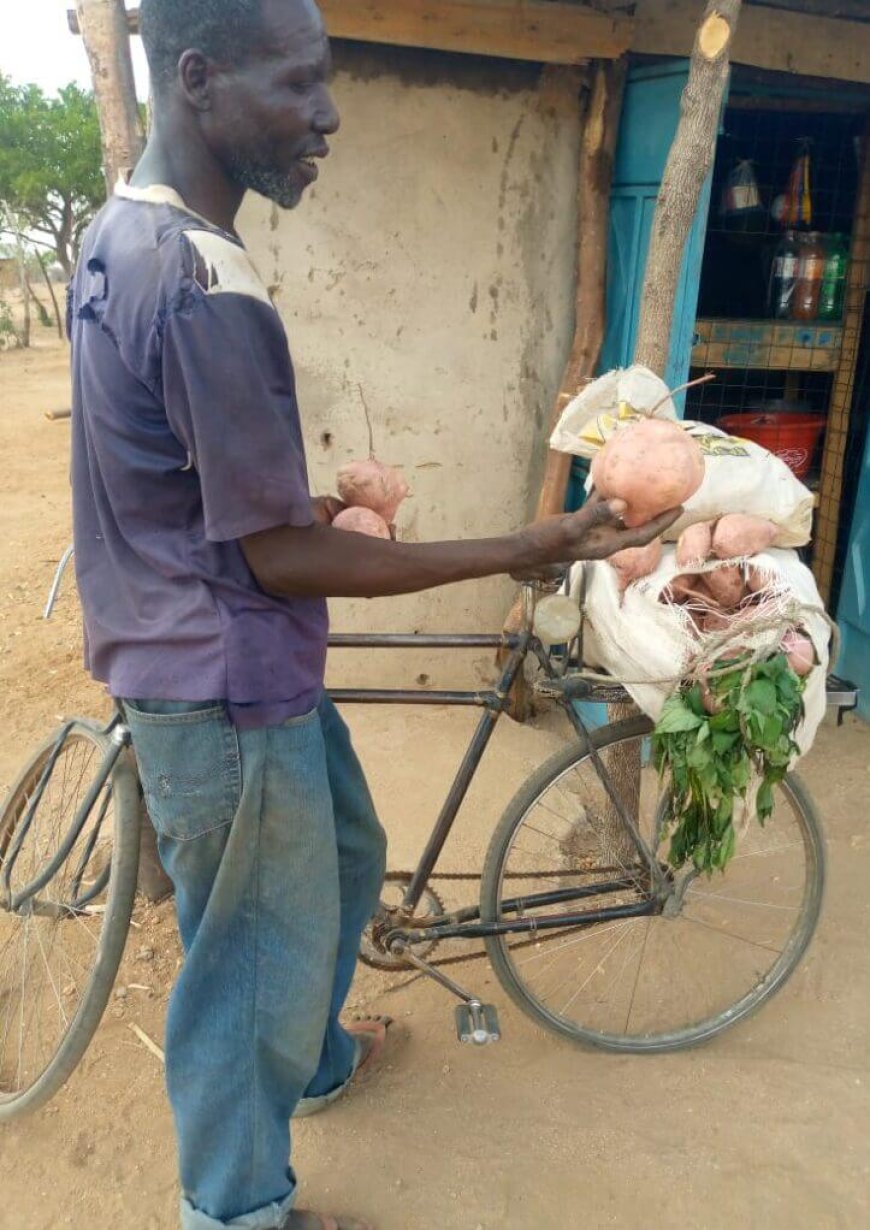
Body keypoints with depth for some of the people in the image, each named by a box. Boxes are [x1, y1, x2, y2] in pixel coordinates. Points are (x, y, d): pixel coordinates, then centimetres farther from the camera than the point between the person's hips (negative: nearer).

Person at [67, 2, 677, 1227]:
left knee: (344, 853, 28)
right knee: (258, 953, 12)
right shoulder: (210, 291, -27)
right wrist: (528, 550, -21)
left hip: (189, 653, 10)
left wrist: (309, 501, 24)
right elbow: (277, 557, -24)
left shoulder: (122, 231, 6)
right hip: (227, 692, -10)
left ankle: (313, 1054, 54)